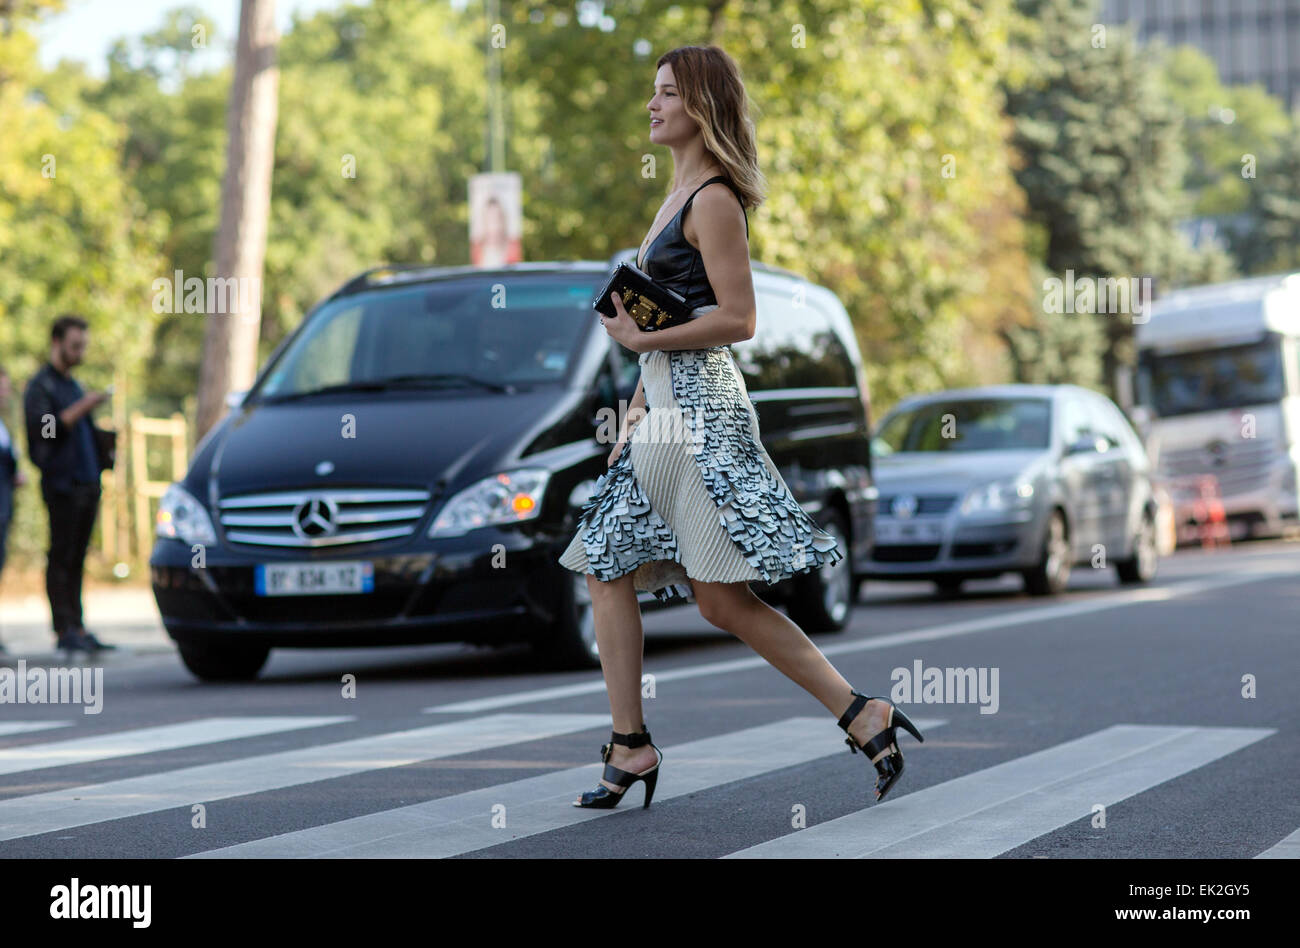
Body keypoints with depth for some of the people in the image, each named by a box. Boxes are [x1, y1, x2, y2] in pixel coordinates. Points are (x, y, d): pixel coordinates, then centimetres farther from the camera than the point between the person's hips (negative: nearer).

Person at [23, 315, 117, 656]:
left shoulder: (73, 385, 22)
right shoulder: (40, 386, -2)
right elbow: (45, 428, -17)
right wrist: (82, 407, -22)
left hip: (87, 483, 8)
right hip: (61, 483, -7)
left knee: (76, 560, 7)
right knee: (61, 559, -7)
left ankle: (77, 630, 7)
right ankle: (65, 631, -7)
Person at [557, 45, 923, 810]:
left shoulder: (713, 201, -11)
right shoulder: (681, 196, 17)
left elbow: (738, 319, -19)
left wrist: (642, 341, -18)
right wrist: (636, 409, 20)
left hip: (700, 407, -10)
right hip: (667, 407, 10)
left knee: (724, 598, -10)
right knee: (606, 569, 8)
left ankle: (861, 713, -5)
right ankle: (631, 747, 11)